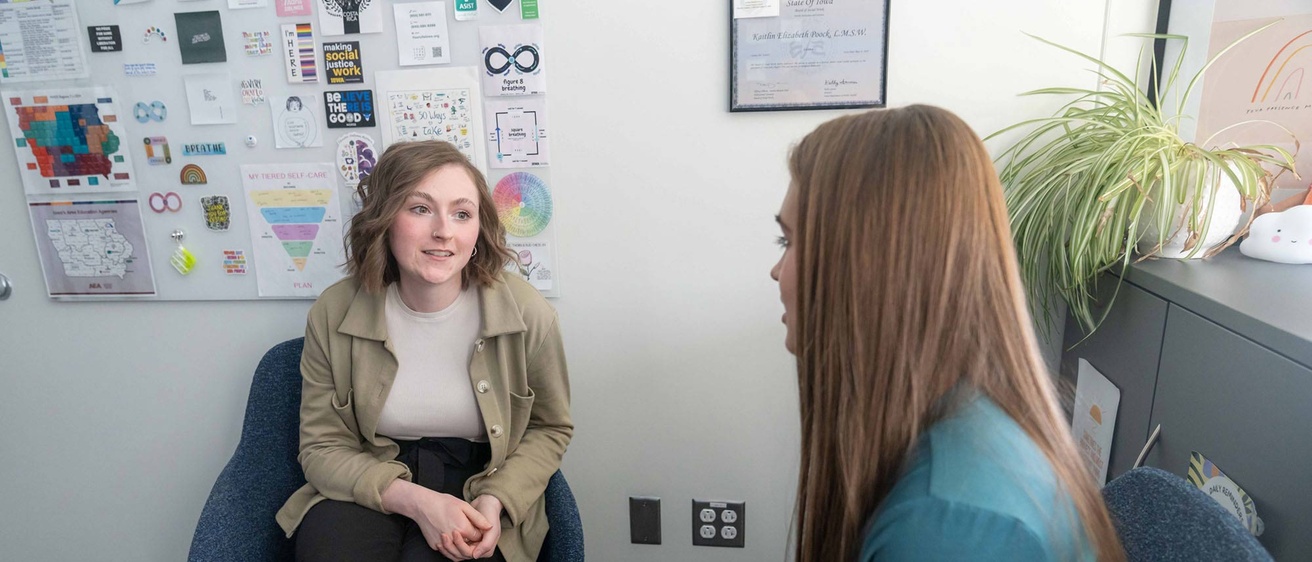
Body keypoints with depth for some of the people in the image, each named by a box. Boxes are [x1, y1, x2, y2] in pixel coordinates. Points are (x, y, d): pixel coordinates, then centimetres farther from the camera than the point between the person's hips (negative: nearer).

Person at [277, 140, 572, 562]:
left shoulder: (526, 313, -13)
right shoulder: (333, 313, -9)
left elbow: (549, 429, 1)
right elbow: (322, 447, -2)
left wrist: (496, 502, -16)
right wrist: (414, 500, -18)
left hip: (478, 489, 0)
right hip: (371, 482, 1)